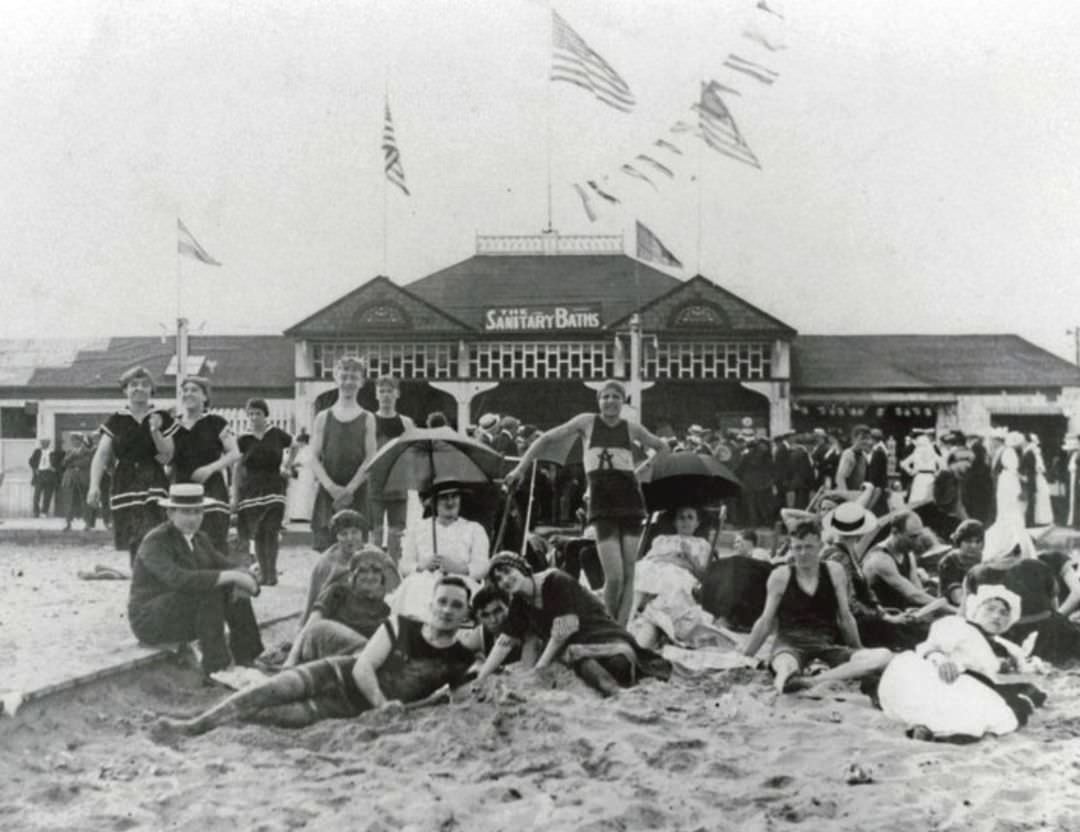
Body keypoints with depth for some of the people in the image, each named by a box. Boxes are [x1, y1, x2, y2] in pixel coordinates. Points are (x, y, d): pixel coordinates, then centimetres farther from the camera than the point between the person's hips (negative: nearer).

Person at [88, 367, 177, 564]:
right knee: (134, 545, 4)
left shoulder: (162, 419, 6)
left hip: (153, 486, -1)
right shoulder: (115, 421, 8)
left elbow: (167, 457, 2)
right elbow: (101, 455, 2)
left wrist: (155, 432, -13)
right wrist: (94, 485, -11)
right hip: (125, 487, 2)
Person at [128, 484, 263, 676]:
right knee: (209, 592, -29)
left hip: (186, 616, 8)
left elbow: (225, 569, 1)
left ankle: (247, 663, -12)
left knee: (235, 590, -11)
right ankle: (216, 669, -25)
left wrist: (241, 582, -24)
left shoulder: (199, 539, 7)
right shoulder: (155, 543, -19)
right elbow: (179, 580, -36)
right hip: (152, 622, -8)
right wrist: (232, 576, -37)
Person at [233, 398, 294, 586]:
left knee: (271, 531, -11)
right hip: (251, 491, 1)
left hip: (273, 488, -1)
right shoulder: (244, 440, 3)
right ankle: (263, 572, 14)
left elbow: (294, 447, 19)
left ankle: (271, 572, -6)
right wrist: (235, 495, 1)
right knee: (257, 534, 3)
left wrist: (287, 466, 6)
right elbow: (237, 468, 5)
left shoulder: (276, 434, 2)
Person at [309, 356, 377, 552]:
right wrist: (331, 487, -12)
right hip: (328, 494, 1)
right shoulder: (323, 417, 9)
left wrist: (349, 489, -14)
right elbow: (314, 458, 3)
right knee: (326, 549, -3)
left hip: (357, 494, -1)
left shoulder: (367, 419, 7)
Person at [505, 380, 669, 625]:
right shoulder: (587, 422, 8)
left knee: (628, 573, -1)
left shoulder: (632, 428, 12)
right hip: (601, 501, -2)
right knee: (614, 576, -12)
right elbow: (547, 439, 11)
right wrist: (521, 468, 7)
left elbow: (662, 446, 29)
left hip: (630, 498, 2)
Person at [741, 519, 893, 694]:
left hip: (827, 644, 2)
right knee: (786, 667, -39)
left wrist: (858, 651, 24)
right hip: (790, 643, -2)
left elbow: (845, 617, 18)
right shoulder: (780, 576, 5)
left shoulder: (834, 572, 9)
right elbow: (766, 622, 13)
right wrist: (744, 656, 12)